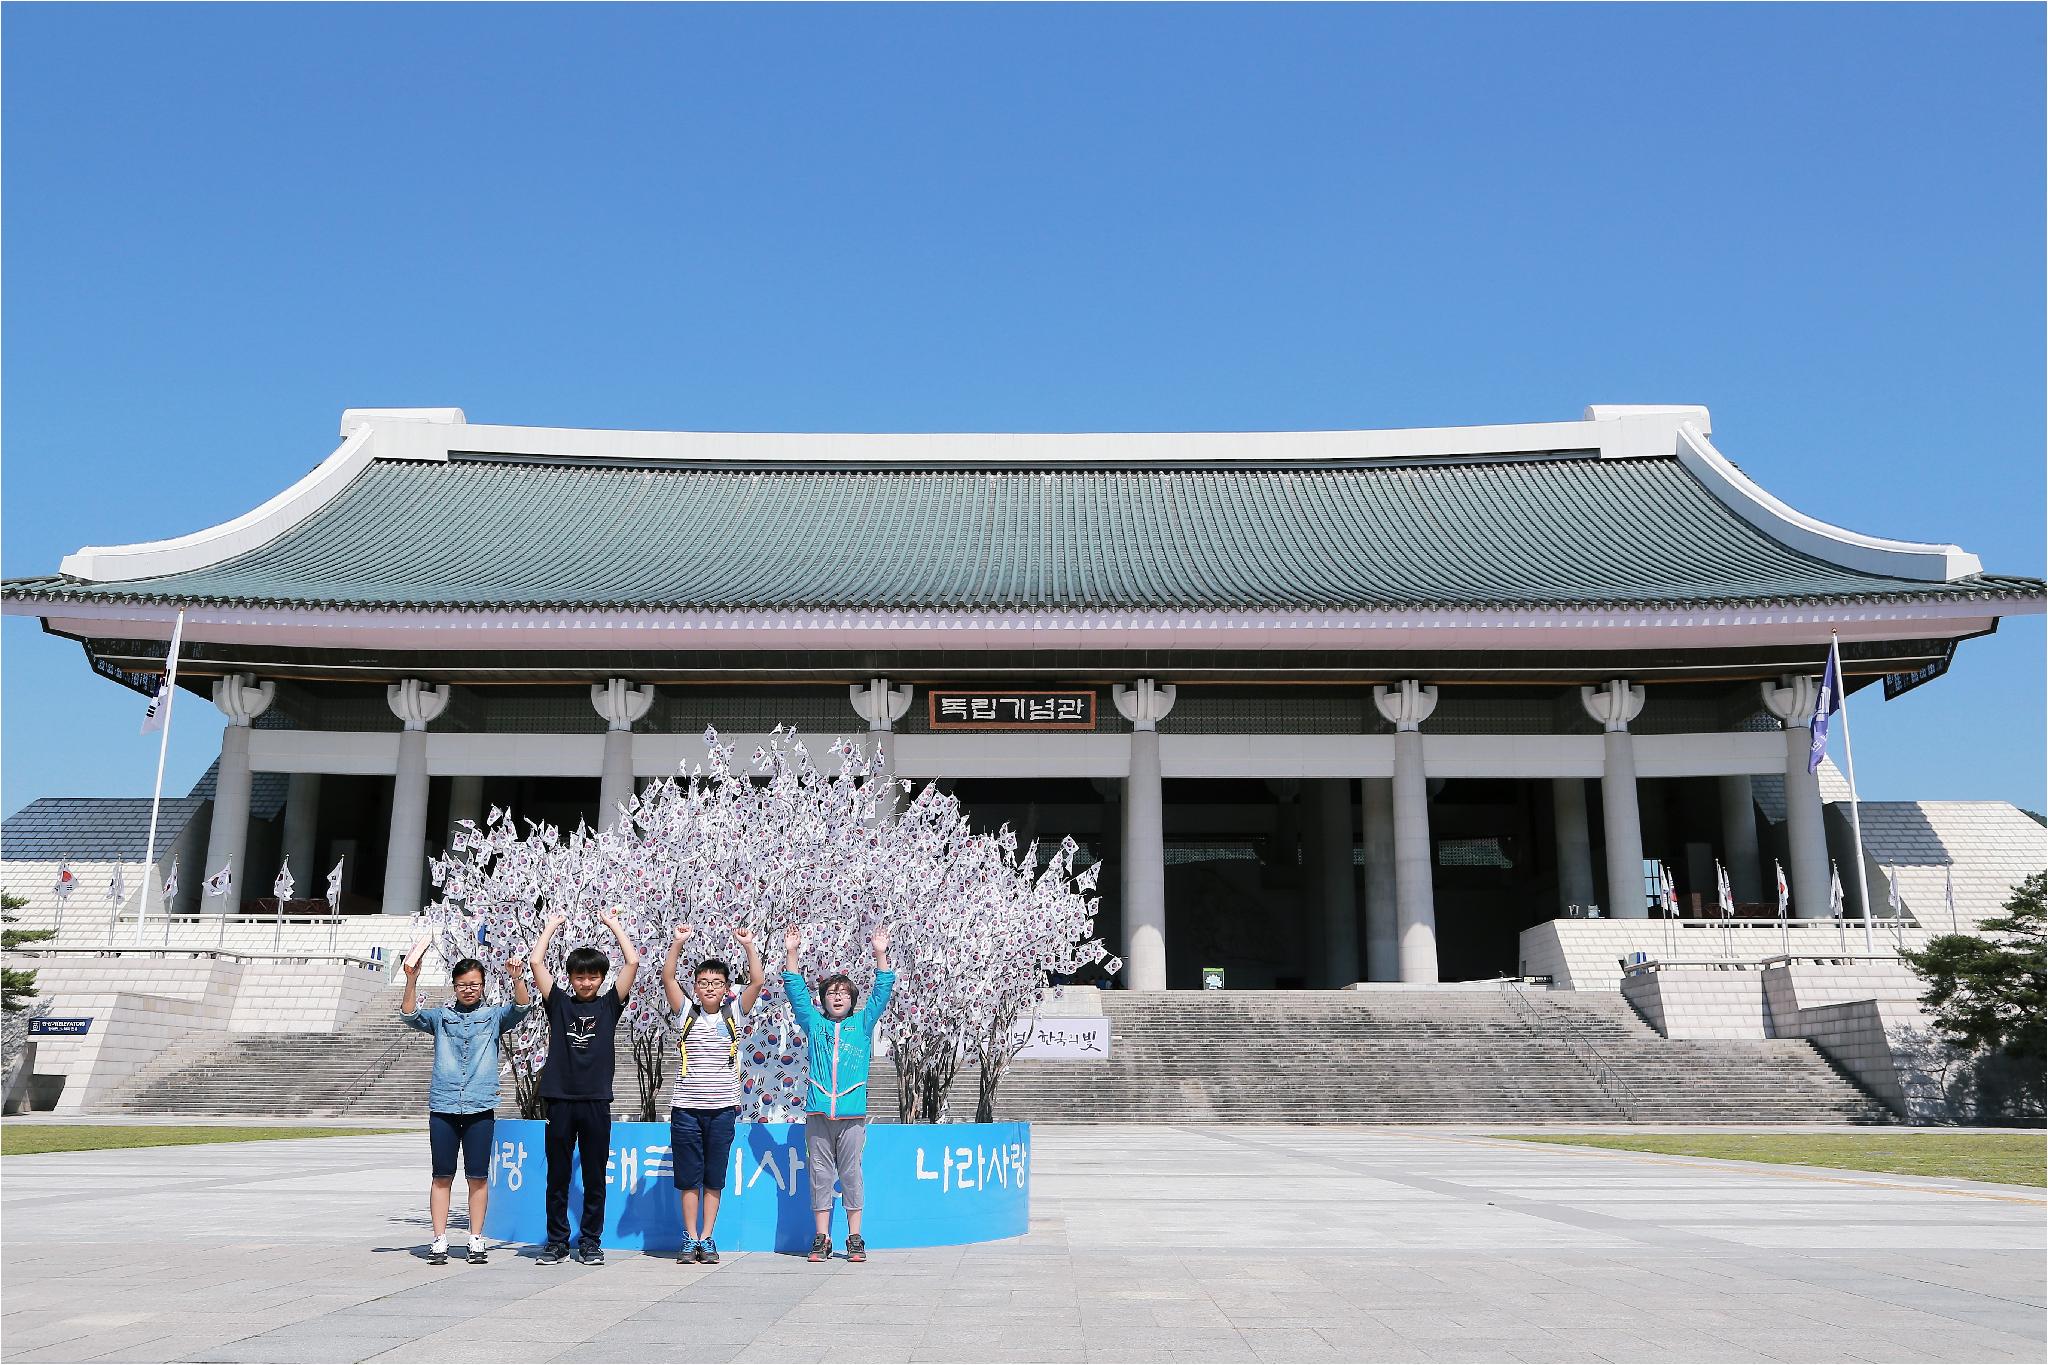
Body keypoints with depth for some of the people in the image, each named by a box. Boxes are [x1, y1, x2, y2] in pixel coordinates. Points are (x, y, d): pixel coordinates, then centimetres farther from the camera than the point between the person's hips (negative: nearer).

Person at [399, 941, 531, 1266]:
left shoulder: (494, 1016, 9)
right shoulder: (440, 1016, 10)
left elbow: (521, 1007, -7)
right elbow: (410, 1016, -5)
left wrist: (517, 979, -25)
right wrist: (412, 981, -19)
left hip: (480, 1108, 0)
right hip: (443, 1107, 0)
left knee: (478, 1177, 2)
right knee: (442, 1176, 3)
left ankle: (476, 1240, 11)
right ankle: (439, 1241, 9)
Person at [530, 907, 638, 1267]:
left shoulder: (609, 1005, 7)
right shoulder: (559, 1003, 8)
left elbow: (632, 962, 1)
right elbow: (537, 961, 2)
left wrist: (614, 924, 8)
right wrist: (553, 924, 11)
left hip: (597, 1101, 0)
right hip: (560, 1099, 0)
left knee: (595, 1178, 6)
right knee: (557, 1177, 6)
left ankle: (590, 1243, 14)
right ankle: (557, 1242, 15)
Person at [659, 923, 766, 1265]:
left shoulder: (734, 1015, 5)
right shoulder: (685, 1014, 3)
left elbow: (757, 981, -4)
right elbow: (667, 978, -7)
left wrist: (749, 945, -12)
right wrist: (678, 942, -16)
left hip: (722, 1108, 1)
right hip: (686, 1108, 0)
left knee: (714, 1178, 6)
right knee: (689, 1177, 4)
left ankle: (706, 1239, 13)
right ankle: (690, 1240, 13)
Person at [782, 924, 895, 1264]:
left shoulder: (862, 1024, 13)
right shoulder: (814, 1023, 14)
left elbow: (882, 993, 7)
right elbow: (796, 991, 10)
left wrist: (880, 954, -2)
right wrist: (791, 953, 3)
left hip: (852, 1113, -1)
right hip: (818, 1113, 1)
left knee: (851, 1175, 2)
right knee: (820, 1175, 4)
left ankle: (855, 1239, 7)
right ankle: (821, 1239, 10)